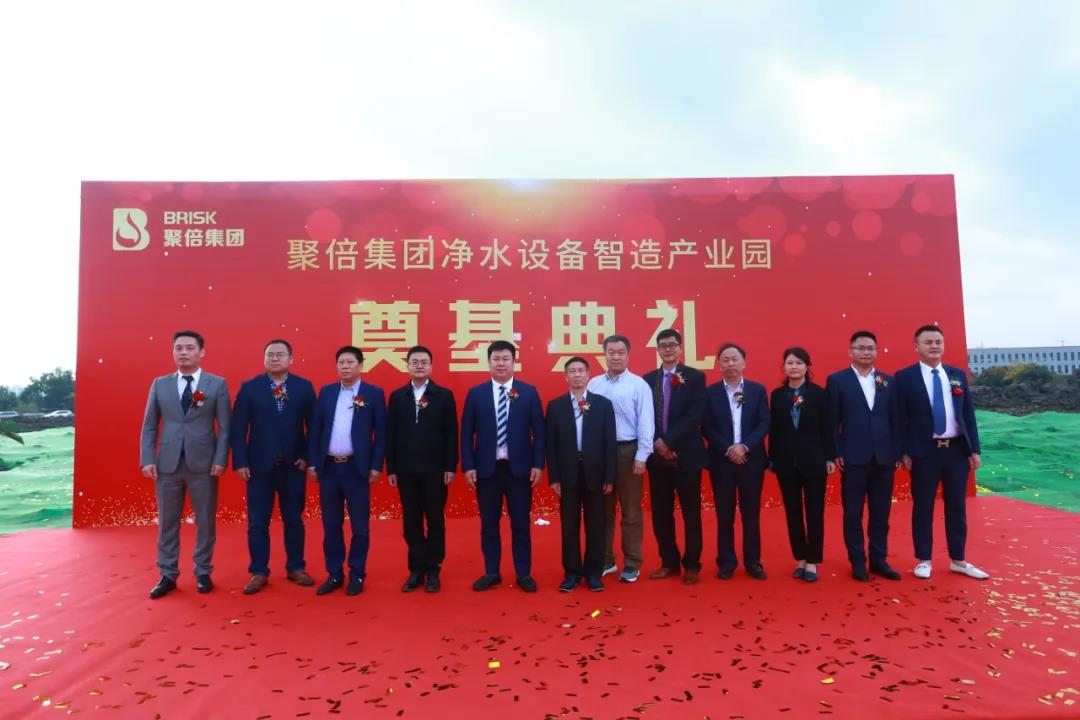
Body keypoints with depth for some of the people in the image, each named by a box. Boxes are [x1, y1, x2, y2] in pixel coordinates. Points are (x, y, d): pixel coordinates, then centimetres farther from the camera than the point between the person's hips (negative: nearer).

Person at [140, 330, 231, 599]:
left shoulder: (217, 384, 1)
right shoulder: (160, 384, 8)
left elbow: (225, 426, -1)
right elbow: (149, 426, 8)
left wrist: (220, 460, -10)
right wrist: (147, 459, -2)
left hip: (203, 464, -2)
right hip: (167, 464, 2)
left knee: (205, 522, 7)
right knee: (167, 523, 9)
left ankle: (203, 573, 21)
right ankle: (168, 576, 22)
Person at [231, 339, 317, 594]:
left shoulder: (304, 387, 1)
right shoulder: (249, 388, 0)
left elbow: (313, 425, 1)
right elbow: (238, 428, -2)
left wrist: (308, 457, -5)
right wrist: (240, 462, -8)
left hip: (294, 465, 1)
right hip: (259, 466, 0)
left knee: (294, 520, 11)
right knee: (257, 523, 7)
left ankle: (295, 568, 24)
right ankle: (259, 573, 19)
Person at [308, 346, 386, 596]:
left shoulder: (374, 393, -2)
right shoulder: (326, 392, 9)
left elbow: (380, 433, -4)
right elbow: (315, 429, 9)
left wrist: (376, 466, -8)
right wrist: (313, 462, 4)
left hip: (357, 468, -3)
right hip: (329, 467, 4)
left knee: (359, 525, 5)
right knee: (331, 524, 11)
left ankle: (357, 575, 17)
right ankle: (334, 574, 22)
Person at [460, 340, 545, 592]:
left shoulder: (529, 392, 2)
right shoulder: (476, 393, 3)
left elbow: (538, 431, 1)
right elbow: (467, 433, 3)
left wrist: (538, 464, -5)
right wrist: (468, 466, -4)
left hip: (519, 467, -1)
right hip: (486, 467, 1)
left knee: (520, 523, 7)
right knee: (489, 523, 9)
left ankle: (524, 574, 19)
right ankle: (491, 572, 23)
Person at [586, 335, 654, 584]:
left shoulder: (638, 385, -4)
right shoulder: (593, 384, 5)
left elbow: (645, 422, -6)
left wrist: (641, 456, -11)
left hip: (627, 451, -3)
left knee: (630, 511, 7)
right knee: (603, 510, 13)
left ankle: (631, 565, 19)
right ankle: (605, 560, 26)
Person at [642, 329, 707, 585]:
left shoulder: (695, 377, -1)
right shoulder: (648, 379, 9)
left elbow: (695, 415, -11)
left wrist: (668, 441, -17)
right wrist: (658, 444, -10)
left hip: (686, 454, -3)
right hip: (657, 455, 3)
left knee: (691, 512, 7)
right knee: (661, 512, 9)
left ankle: (692, 564, 18)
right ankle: (669, 562, 22)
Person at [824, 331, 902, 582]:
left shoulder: (888, 381, 10)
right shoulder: (837, 380, 0)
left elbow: (895, 419, 9)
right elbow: (832, 421, -3)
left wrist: (898, 452, 3)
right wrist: (835, 453, -8)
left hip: (884, 457, 3)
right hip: (852, 457, -3)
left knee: (881, 513, 10)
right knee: (853, 513, 5)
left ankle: (879, 560, 21)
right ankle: (858, 562, 15)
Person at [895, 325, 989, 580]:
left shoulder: (957, 375, 9)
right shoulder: (905, 377, -3)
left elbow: (968, 414, 9)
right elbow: (901, 418, -5)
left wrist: (974, 449, 4)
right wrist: (904, 452, -9)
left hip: (957, 449, 4)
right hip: (924, 451, -4)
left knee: (957, 506, 11)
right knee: (923, 506, 4)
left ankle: (958, 560, 24)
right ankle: (923, 560, 16)